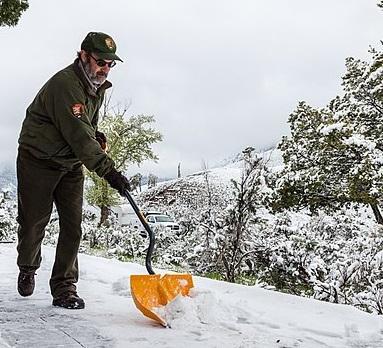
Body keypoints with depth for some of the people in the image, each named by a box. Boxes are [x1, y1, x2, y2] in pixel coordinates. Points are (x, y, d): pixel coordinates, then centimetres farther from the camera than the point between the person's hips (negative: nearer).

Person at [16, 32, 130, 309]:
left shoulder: (98, 87, 5)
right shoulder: (64, 84, -25)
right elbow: (78, 135, -34)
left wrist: (96, 135, -1)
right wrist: (109, 170, -39)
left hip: (71, 164, 7)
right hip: (38, 161, -7)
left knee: (73, 226, -3)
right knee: (33, 223, 5)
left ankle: (64, 288, 3)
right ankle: (27, 269, 34)